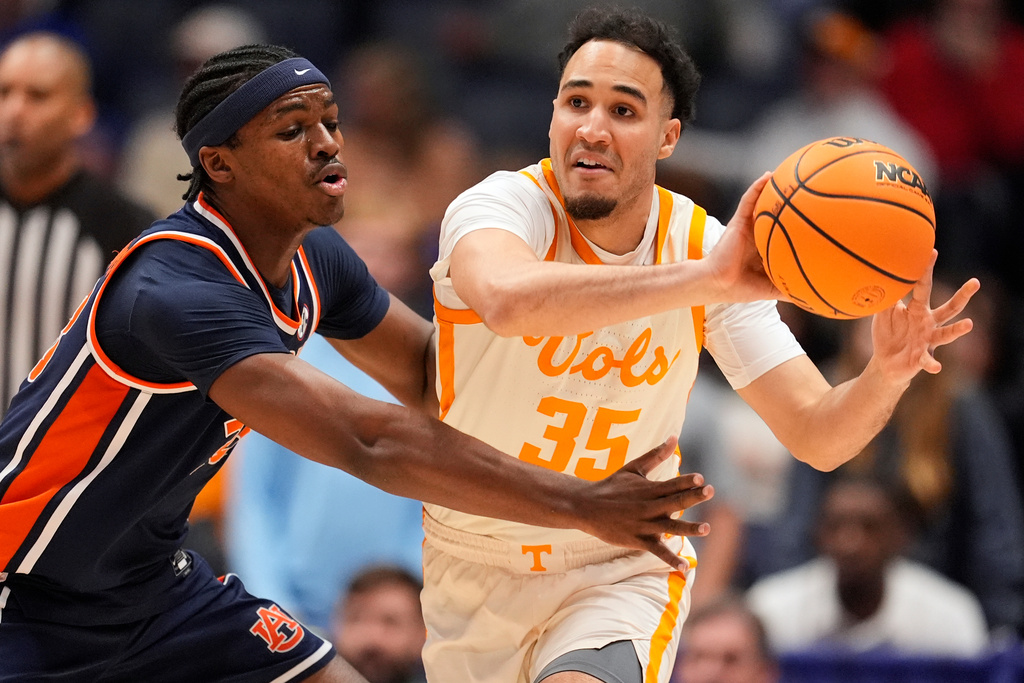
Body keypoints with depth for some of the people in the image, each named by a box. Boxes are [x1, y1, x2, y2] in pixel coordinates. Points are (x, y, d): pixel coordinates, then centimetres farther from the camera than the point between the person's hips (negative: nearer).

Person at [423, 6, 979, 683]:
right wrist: (706, 278, -54)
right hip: (473, 567, 0)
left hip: (622, 570, 0)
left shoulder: (702, 244, -10)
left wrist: (887, 375, -34)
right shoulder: (507, 203, -20)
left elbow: (817, 434, -12)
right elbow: (507, 299, -45)